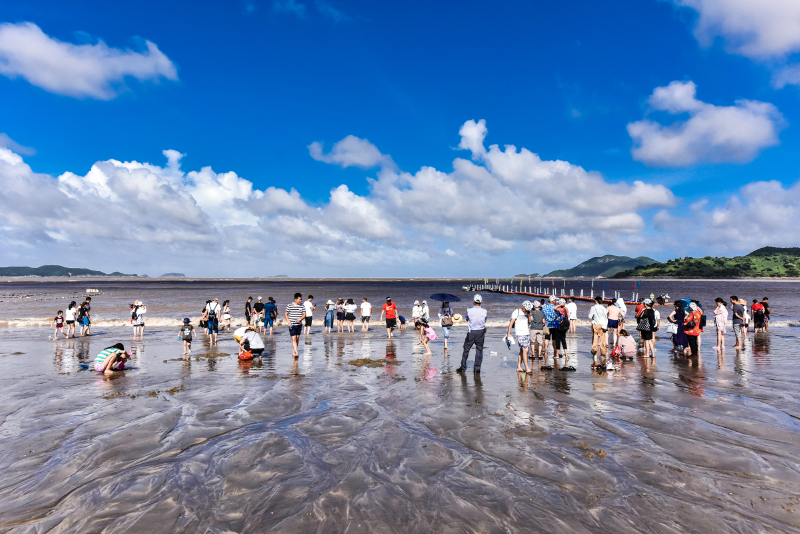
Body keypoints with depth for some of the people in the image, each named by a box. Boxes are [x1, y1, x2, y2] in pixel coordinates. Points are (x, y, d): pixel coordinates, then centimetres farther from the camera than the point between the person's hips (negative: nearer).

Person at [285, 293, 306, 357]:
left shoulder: (302, 306, 2)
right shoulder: (289, 306, -4)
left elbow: (304, 314, 3)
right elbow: (286, 314, 4)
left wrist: (300, 319, -15)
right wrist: (288, 321, -10)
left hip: (299, 325, 3)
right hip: (292, 325, -3)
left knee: (297, 338, 10)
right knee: (293, 339, -9)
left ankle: (293, 351, 26)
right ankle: (296, 352, -12)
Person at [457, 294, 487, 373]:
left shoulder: (469, 310, -10)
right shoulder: (484, 311, -5)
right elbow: (485, 322, 6)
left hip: (471, 332, -1)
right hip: (481, 332, 1)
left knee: (466, 350, 10)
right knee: (479, 350, 11)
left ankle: (463, 367, 16)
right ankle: (477, 368, 13)